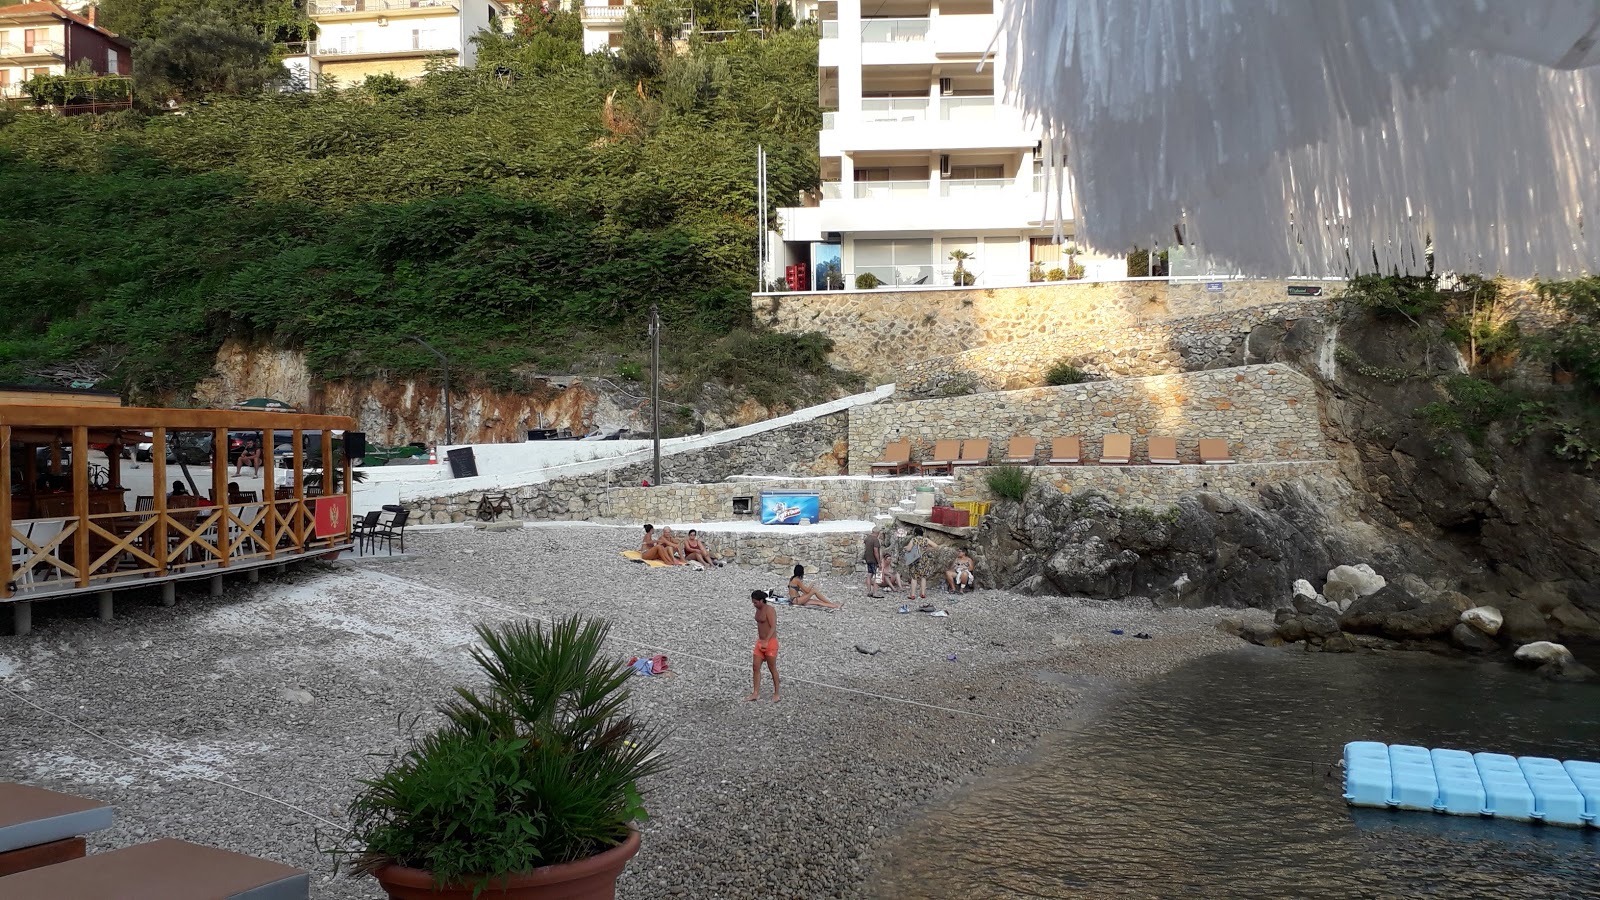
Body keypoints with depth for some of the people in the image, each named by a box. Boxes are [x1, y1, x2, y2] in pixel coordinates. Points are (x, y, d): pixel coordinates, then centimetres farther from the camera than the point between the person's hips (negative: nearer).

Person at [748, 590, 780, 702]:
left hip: (770, 642, -8)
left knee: (772, 669, 2)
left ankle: (776, 694, 13)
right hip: (760, 642, 8)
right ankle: (756, 693, 5)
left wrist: (766, 641, -34)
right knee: (755, 667, 3)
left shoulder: (769, 610, -17)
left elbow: (773, 627, -25)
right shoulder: (758, 609, 9)